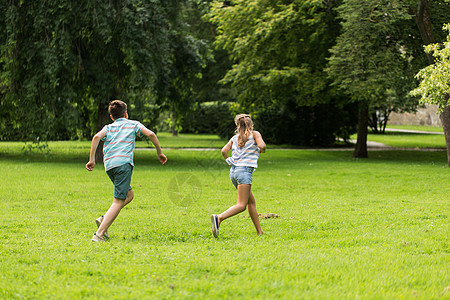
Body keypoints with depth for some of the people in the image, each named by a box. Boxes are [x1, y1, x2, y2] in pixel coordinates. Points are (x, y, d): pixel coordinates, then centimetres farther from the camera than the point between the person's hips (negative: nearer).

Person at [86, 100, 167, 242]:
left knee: (129, 195, 23)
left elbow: (97, 137, 2)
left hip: (109, 165, 5)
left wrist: (91, 160, 1)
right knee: (118, 201, -8)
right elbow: (150, 134, 4)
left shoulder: (108, 128, 23)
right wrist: (159, 153, 13)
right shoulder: (133, 124, 18)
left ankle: (104, 219, 6)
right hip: (124, 163, -5)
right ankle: (99, 234, -21)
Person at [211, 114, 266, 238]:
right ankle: (219, 218, -36)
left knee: (251, 202, 15)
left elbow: (224, 151, 4)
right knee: (241, 205, -14)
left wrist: (229, 162, 15)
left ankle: (259, 232, 16)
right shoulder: (254, 134, 5)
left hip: (234, 171, 7)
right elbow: (261, 146, -12)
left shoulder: (235, 138, 17)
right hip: (245, 170, -7)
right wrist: (261, 150, 10)